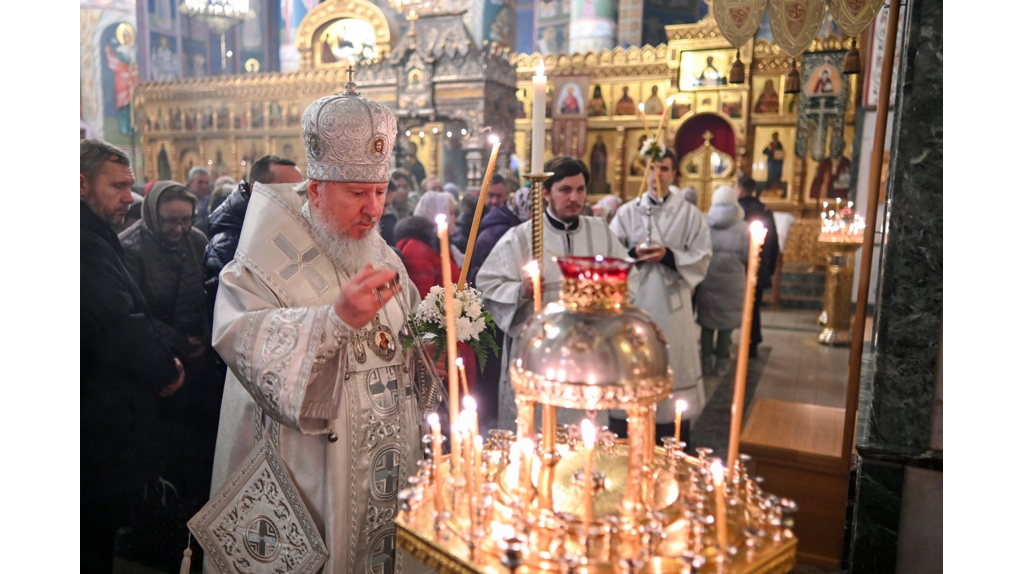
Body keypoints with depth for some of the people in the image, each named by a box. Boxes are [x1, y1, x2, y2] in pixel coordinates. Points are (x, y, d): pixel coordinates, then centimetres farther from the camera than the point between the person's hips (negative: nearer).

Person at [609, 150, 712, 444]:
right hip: (632, 301, 1)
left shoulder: (690, 214, 3)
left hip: (671, 304, -1)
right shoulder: (627, 212, 7)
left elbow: (702, 259, -1)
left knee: (671, 370, 1)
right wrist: (634, 254, -14)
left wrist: (668, 255, -16)